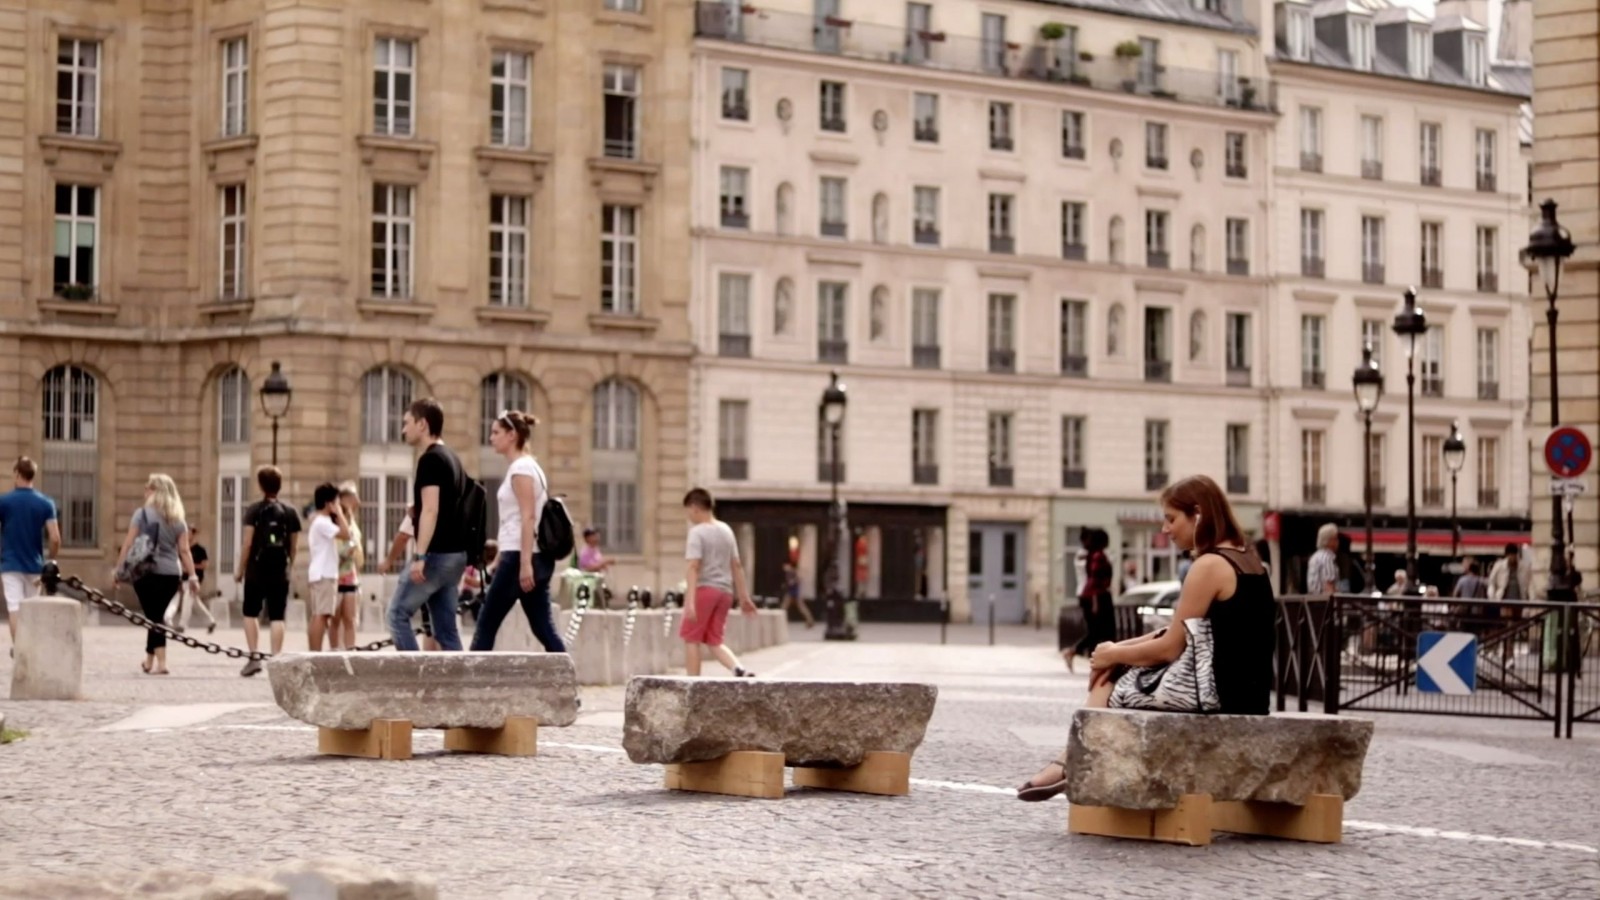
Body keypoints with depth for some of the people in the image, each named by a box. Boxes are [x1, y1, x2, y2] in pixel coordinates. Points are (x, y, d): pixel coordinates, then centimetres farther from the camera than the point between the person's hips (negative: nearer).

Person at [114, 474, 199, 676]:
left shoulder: (142, 514, -1)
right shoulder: (178, 520, 8)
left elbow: (128, 544, -3)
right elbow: (184, 550, 3)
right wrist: (191, 575, 4)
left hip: (146, 572, -3)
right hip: (171, 574, 3)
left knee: (153, 616, 0)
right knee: (156, 615, 15)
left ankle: (161, 663, -6)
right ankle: (149, 660, 20)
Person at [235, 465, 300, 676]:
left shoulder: (254, 510, -5)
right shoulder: (289, 512, 4)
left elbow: (247, 543, -8)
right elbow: (294, 545, 6)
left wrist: (240, 569, -1)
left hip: (256, 571, -2)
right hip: (280, 572, 2)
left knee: (250, 613, 11)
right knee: (277, 617, 3)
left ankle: (254, 658, 3)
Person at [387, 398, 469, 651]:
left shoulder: (430, 460, -11)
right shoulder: (451, 458, 17)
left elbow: (430, 510, -20)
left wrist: (419, 557, -24)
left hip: (437, 554, -9)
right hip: (455, 554, 9)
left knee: (398, 614, -2)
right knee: (446, 627, 8)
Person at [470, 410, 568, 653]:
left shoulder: (521, 468, -10)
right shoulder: (527, 466, 19)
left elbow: (528, 518, -18)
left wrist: (524, 563, -24)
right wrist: (500, 560, 24)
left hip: (521, 556, -9)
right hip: (537, 557, 9)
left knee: (487, 624, -1)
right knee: (544, 629, 3)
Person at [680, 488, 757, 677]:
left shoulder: (697, 532, -8)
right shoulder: (726, 530, 13)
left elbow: (694, 567, -17)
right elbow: (737, 566, 16)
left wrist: (690, 601, -23)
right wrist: (744, 597, 20)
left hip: (704, 589, -7)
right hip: (725, 591, 7)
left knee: (691, 639, 4)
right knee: (714, 642, 12)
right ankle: (740, 670, -12)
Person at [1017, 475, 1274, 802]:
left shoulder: (1210, 565, -15)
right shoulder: (1248, 560, 14)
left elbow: (1170, 648, -13)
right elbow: (1182, 634, 16)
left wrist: (1114, 655, 2)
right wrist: (1120, 650, 9)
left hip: (1219, 697, -9)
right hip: (1248, 698, 9)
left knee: (1109, 683, 6)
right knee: (1115, 671, 14)